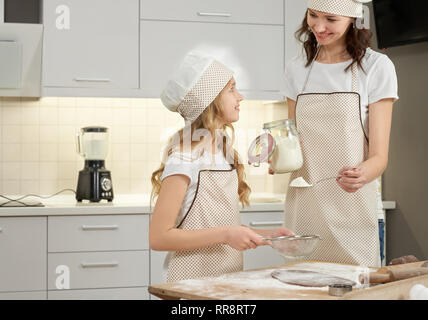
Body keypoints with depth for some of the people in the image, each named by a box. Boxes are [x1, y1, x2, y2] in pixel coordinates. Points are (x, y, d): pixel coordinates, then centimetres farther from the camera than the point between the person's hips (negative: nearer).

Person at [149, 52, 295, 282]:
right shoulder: (184, 160, -12)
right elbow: (159, 237, -16)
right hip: (191, 282, -7)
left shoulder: (225, 154, 12)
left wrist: (265, 235, 6)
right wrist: (225, 235, -18)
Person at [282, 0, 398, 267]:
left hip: (354, 208, -3)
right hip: (303, 208, 3)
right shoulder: (297, 69, 10)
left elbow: (379, 157, -5)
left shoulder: (376, 66, -2)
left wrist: (361, 174, -25)